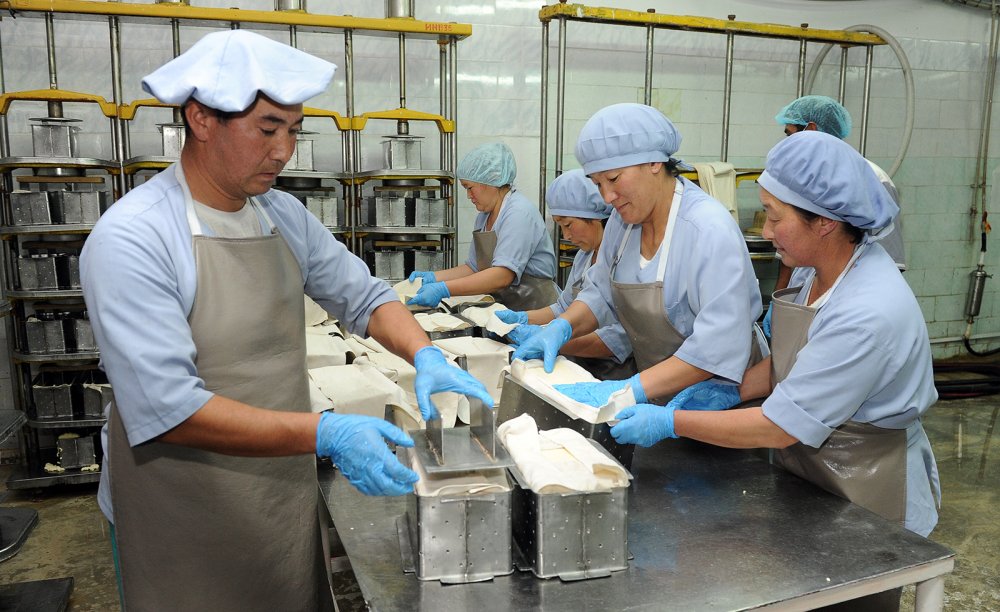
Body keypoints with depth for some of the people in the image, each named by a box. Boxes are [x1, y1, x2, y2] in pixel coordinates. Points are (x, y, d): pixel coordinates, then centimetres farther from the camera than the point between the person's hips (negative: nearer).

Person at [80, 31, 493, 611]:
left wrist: (425, 356, -11)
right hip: (186, 527, -6)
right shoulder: (131, 239, -20)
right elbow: (167, 408, -26)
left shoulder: (287, 216, 0)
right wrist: (323, 434, -33)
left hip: (288, 494, 6)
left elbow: (363, 296, 8)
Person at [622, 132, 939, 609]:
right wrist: (732, 392, -4)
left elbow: (780, 427, -28)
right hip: (807, 475, 8)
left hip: (865, 504, -8)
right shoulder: (815, 269, -5)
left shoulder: (868, 313, -32)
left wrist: (671, 422, -24)